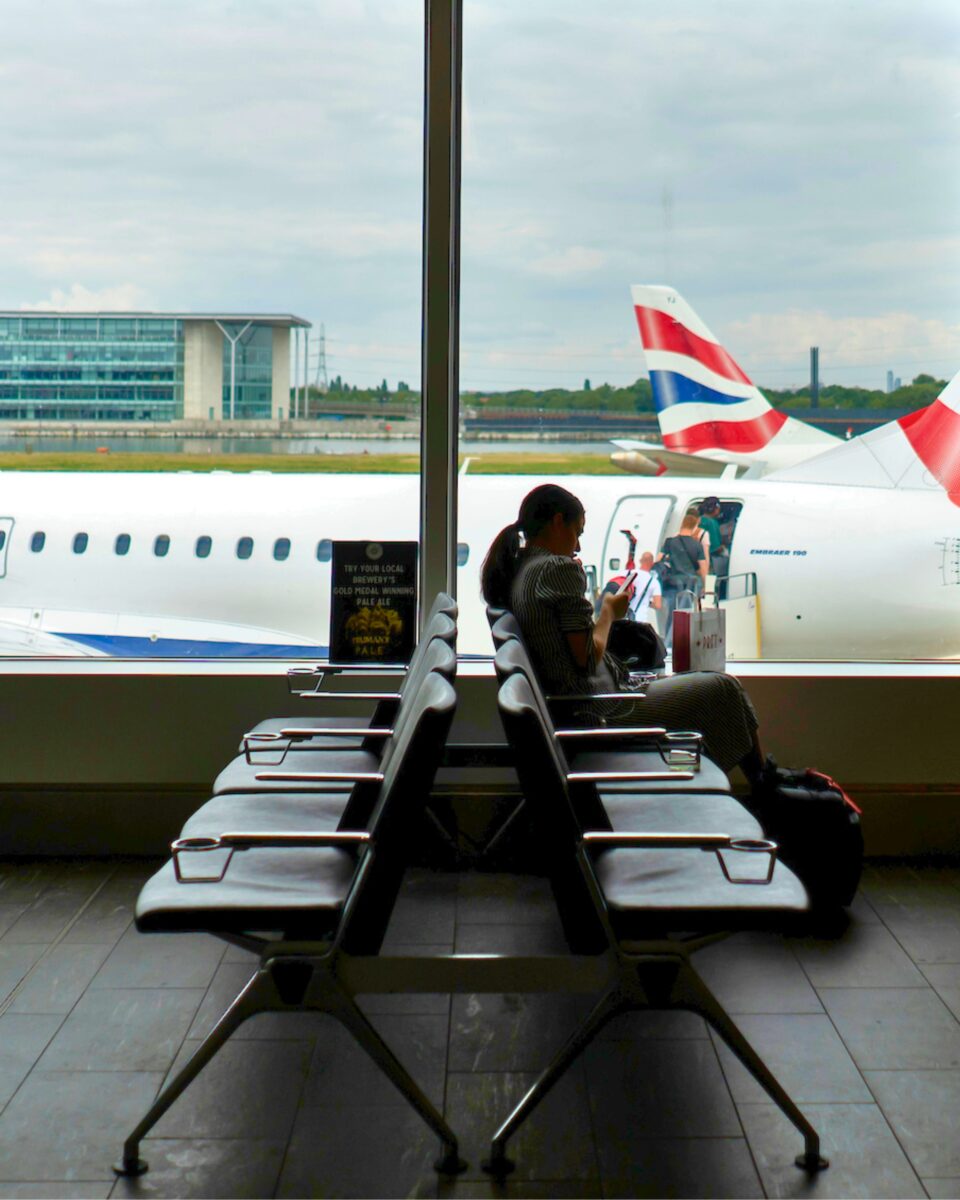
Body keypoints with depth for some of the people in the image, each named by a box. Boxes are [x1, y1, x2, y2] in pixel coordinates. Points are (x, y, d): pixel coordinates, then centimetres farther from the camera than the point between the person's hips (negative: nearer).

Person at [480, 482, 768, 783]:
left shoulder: (514, 570, 7)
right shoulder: (560, 569, -19)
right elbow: (587, 658, -22)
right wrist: (609, 612, -5)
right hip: (602, 712, -10)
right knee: (723, 689, 6)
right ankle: (766, 789, 24)